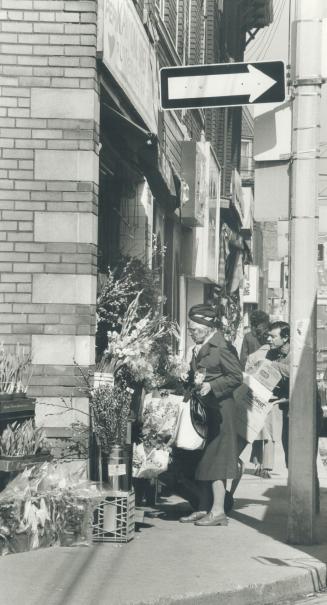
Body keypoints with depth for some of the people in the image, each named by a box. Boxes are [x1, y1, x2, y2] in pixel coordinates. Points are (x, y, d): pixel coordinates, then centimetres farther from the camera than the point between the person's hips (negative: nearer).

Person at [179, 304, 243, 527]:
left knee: (215, 460, -6)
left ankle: (218, 511, -3)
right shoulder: (200, 347, 13)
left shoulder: (222, 347, -13)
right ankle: (204, 508, 17)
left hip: (219, 409, -9)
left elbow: (236, 377, -14)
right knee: (202, 461, 11)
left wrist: (211, 386, -21)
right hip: (203, 408, 9)